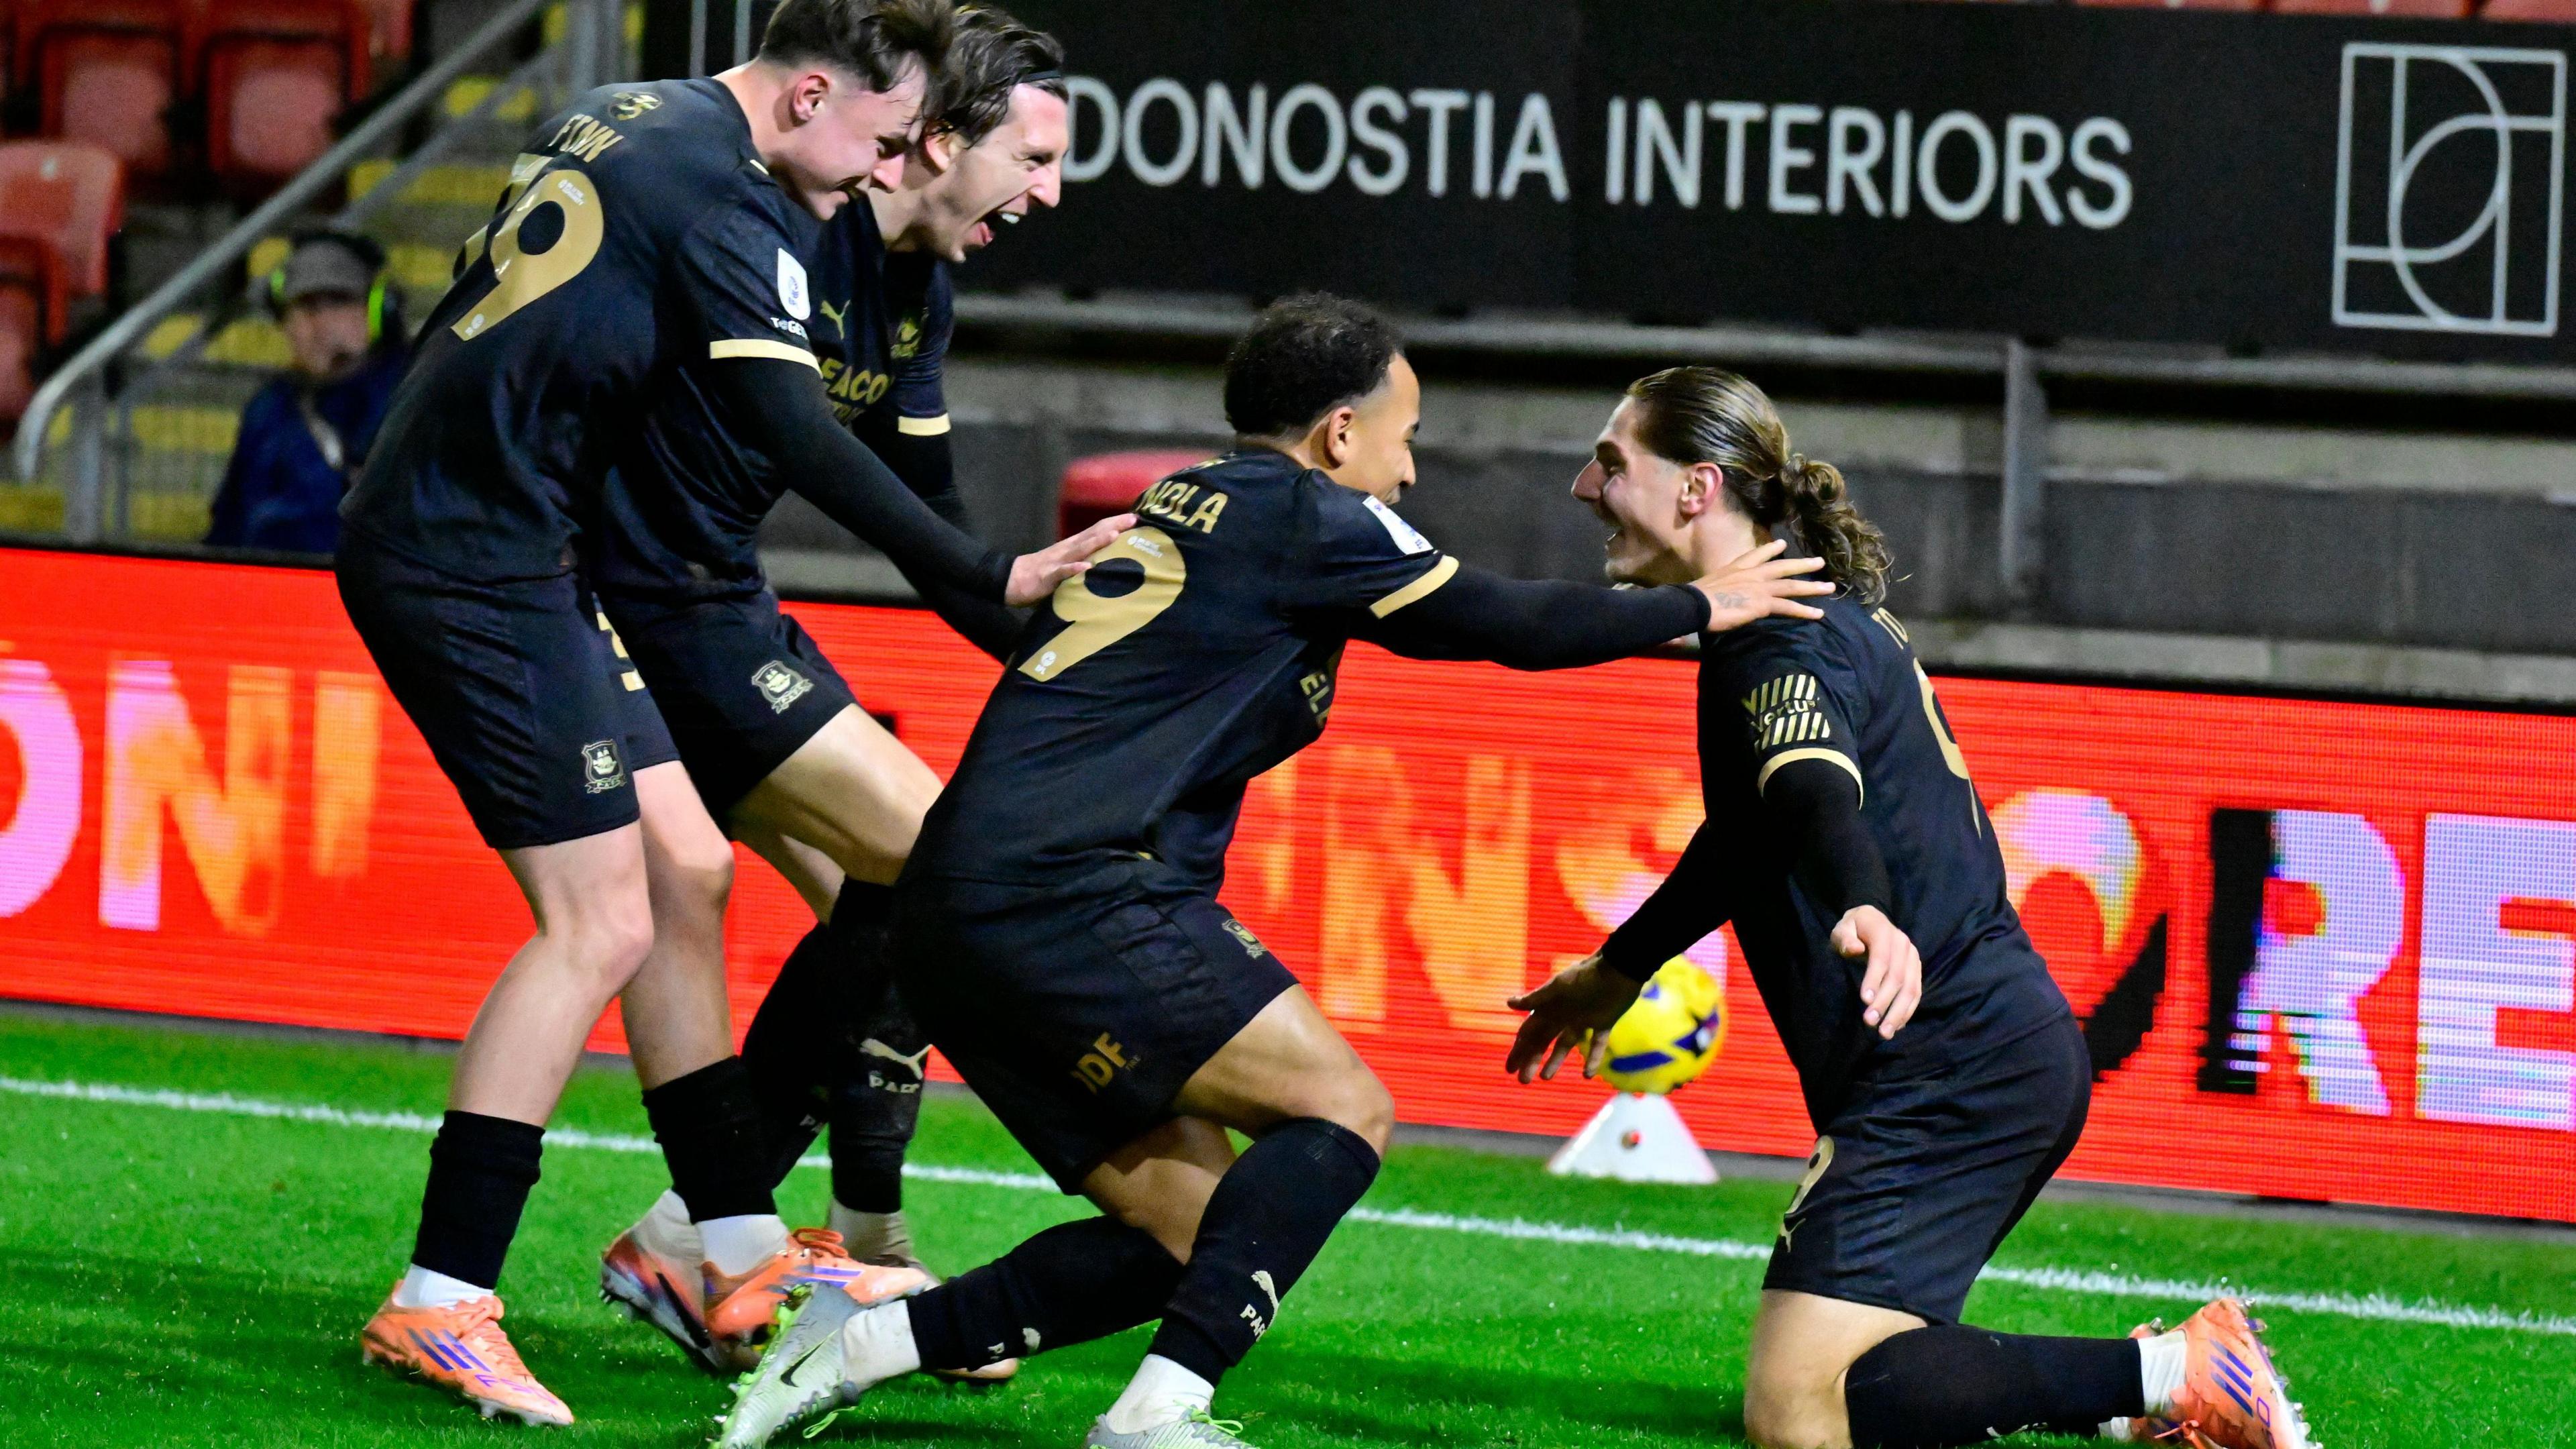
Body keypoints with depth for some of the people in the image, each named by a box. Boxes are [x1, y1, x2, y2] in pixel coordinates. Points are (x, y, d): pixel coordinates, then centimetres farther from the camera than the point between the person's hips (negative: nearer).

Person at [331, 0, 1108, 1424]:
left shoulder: (624, 121, 15)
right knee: (602, 922, -10)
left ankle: (741, 1255, 18)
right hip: (481, 566, -10)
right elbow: (795, 436, -23)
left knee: (686, 867, 13)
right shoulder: (725, 196, -15)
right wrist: (989, 580, -25)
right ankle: (438, 1305, -11)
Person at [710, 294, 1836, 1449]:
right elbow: (1513, 627, 0)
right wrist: (1701, 606, 13)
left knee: (1194, 1230, 10)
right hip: (1062, 895, -9)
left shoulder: (1184, 510, 23)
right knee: (1343, 1111, -8)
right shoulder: (1301, 517, -3)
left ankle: (862, 1343, 4)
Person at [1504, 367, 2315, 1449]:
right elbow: (1757, 829, 36)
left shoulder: (1781, 640, -11)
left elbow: (1817, 796, -34)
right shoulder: (1829, 617, 20)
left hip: (1948, 1066, -10)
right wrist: (1617, 969, 48)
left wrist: (1864, 914, -55)